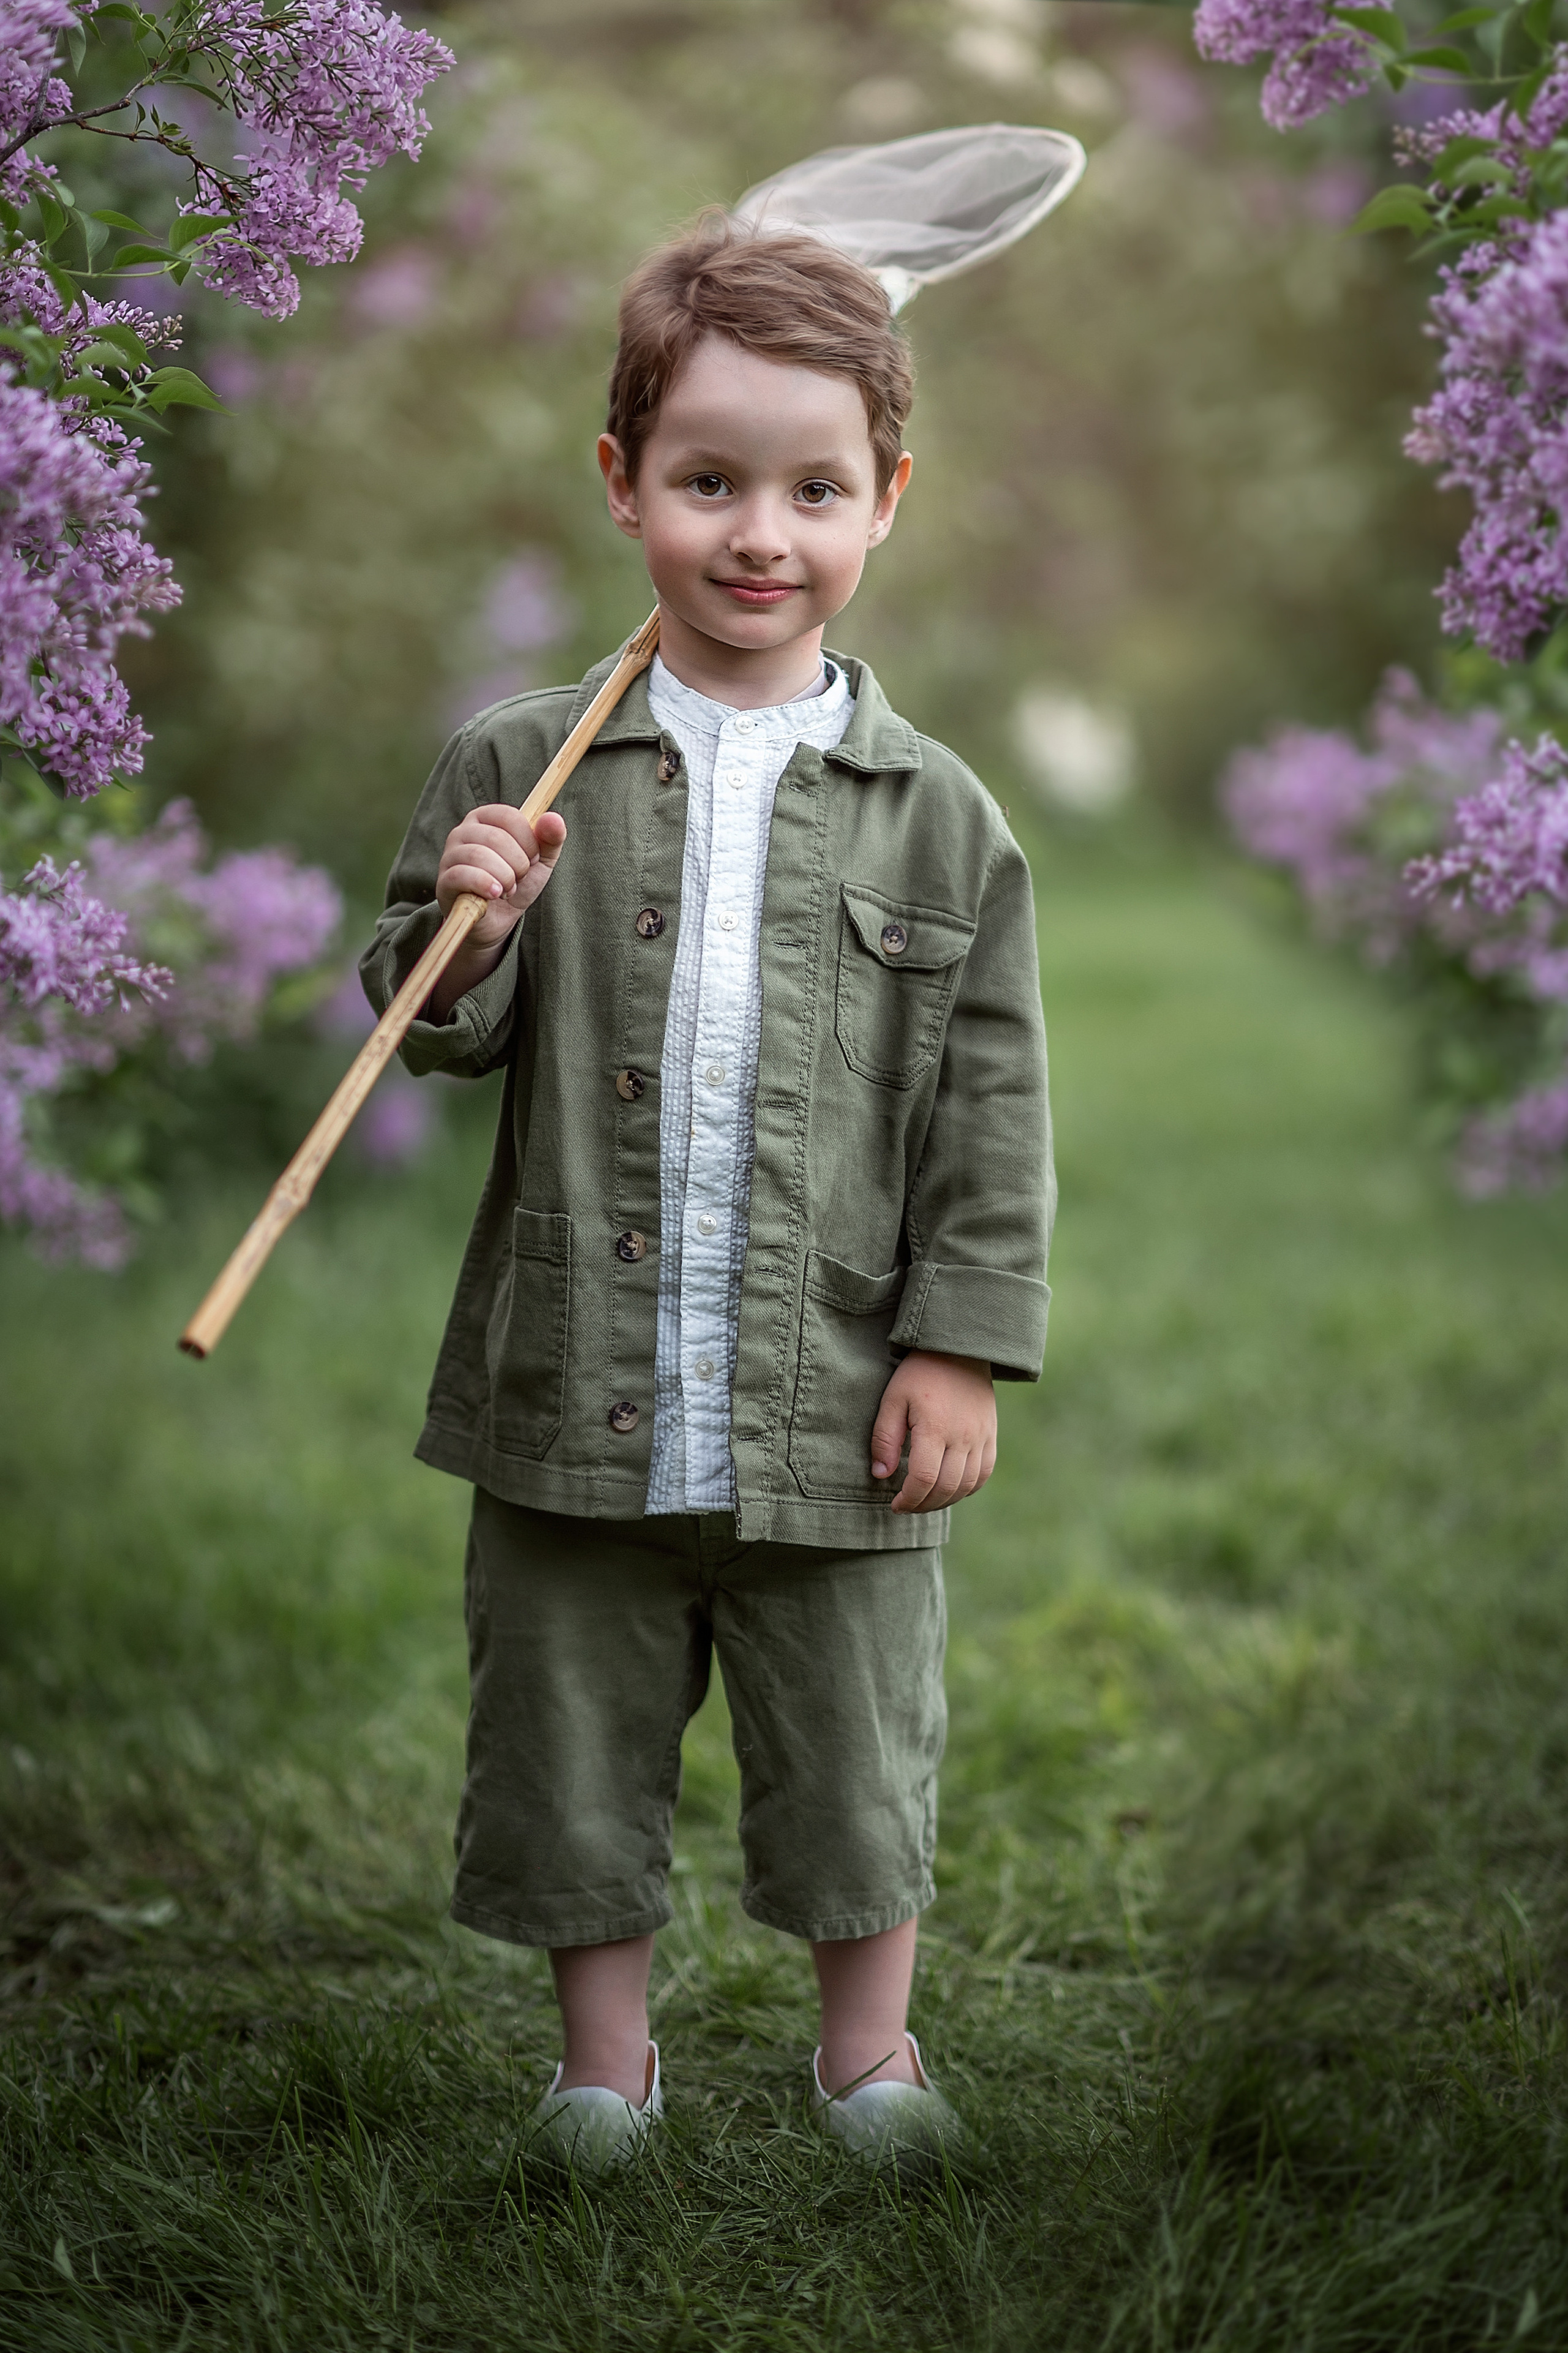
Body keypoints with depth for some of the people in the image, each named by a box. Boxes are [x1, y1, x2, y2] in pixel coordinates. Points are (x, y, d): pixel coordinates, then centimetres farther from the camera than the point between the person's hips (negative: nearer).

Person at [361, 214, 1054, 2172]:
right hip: (578, 1397, 1)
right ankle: (604, 2068, 33)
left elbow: (990, 1104, 1)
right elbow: (436, 1041, 4)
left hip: (835, 1416, 0)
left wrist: (964, 1344, -4)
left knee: (858, 1755, 14)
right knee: (574, 1749, 14)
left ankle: (868, 2057, 35)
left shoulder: (937, 815, -1)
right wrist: (466, 931, -16)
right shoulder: (520, 769, 0)